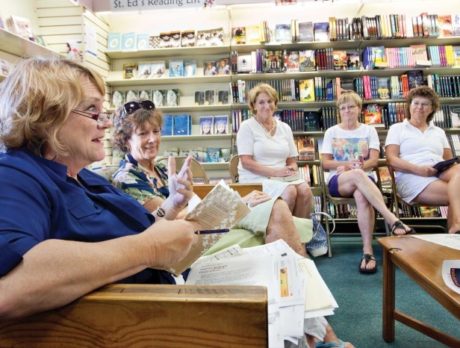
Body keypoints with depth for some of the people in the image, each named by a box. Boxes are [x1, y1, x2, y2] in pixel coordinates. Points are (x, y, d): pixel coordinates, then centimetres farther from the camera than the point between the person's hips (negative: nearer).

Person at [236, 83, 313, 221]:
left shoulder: (285, 128, 15)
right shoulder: (247, 127, -1)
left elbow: (292, 160, 16)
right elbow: (246, 162, -10)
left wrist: (292, 170, -9)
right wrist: (275, 172, -19)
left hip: (283, 178, 5)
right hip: (256, 179, -4)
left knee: (305, 190, -25)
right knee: (290, 191, -30)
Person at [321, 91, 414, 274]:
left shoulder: (369, 131, 14)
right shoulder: (331, 132, 12)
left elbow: (374, 160, 3)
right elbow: (325, 163, 3)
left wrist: (361, 166, -19)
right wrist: (349, 165, -13)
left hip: (364, 179, 1)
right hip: (337, 180, 0)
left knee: (362, 196, -38)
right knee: (357, 175, -39)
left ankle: (368, 251, -39)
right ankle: (392, 219, -44)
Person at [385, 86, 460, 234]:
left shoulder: (439, 132, 28)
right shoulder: (397, 128, 14)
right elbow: (391, 159, -1)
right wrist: (417, 169, -17)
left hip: (441, 174, 4)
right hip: (412, 178, -4)